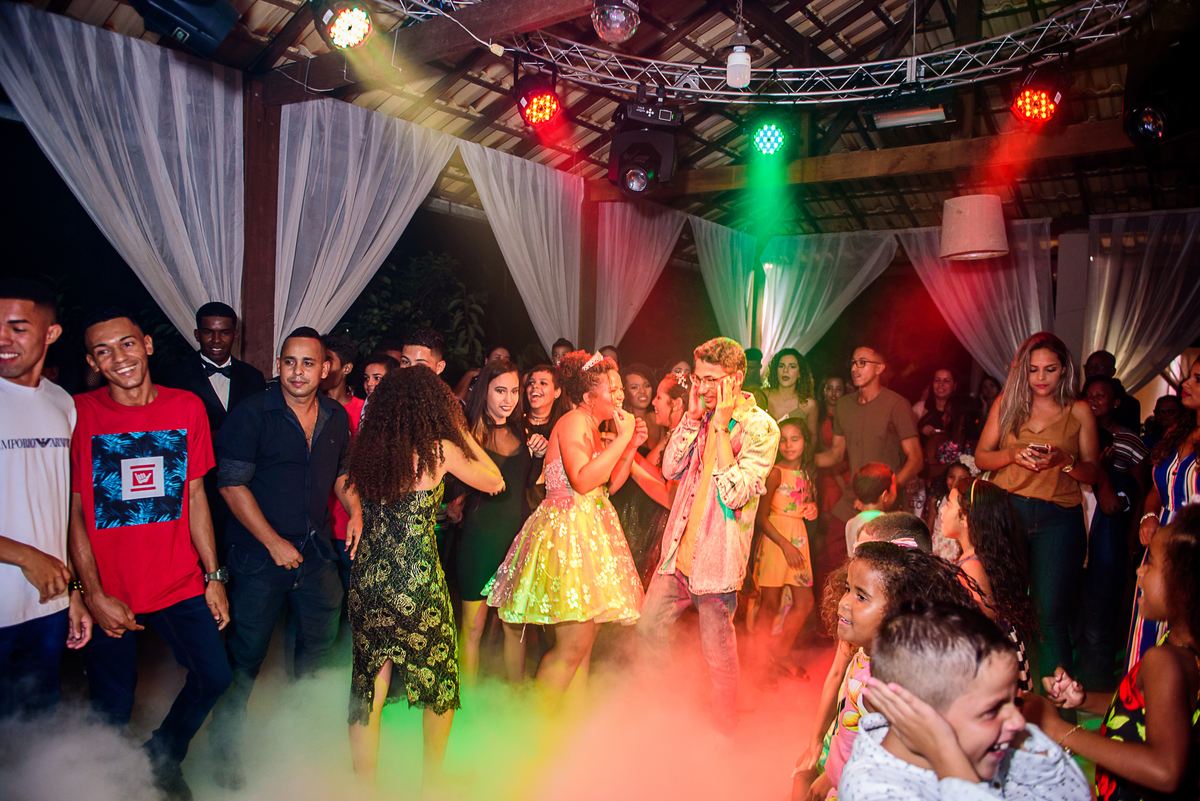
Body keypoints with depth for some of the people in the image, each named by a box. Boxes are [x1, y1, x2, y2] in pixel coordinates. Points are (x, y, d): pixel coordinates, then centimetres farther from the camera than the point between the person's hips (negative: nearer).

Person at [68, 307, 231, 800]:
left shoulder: (187, 408, 0)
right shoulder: (78, 414, -8)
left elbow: (195, 495, 5)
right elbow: (73, 511, -6)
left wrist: (213, 577, 3)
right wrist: (95, 595, -11)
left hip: (180, 584, 3)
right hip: (109, 595, -2)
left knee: (213, 677, 6)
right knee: (113, 708, 7)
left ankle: (161, 760, 34)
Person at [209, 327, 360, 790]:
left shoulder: (337, 418, 5)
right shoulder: (252, 414, -11)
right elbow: (232, 484, -12)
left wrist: (355, 510, -1)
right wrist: (274, 542, -15)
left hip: (318, 552, 5)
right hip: (260, 556, -5)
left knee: (319, 643, 16)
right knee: (246, 655, 6)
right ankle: (225, 748, 27)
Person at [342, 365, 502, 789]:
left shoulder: (367, 449, 1)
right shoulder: (439, 449, -10)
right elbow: (494, 480, 3)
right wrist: (461, 432, 8)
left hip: (367, 579, 4)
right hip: (417, 581, -4)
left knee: (369, 690, 14)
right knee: (440, 681, 18)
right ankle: (432, 782, 34)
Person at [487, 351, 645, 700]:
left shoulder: (591, 427, 17)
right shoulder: (574, 422, -12)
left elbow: (610, 484, 19)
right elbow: (582, 481, -26)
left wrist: (630, 448, 7)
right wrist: (621, 438, -19)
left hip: (588, 534, 10)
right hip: (566, 530, -10)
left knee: (584, 643, 10)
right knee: (574, 644, -10)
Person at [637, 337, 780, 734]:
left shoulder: (761, 428, -14)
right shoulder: (701, 417, 6)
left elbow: (733, 493, -23)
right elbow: (670, 468, -2)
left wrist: (720, 426, -21)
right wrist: (694, 416, -8)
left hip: (718, 555, -6)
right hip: (680, 547, 6)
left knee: (718, 655, 6)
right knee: (650, 626, 15)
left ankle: (723, 731, 30)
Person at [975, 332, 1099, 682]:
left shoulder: (1079, 411, 6)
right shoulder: (1006, 403, 9)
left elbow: (1091, 472, 6)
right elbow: (981, 457, 9)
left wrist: (1064, 460, -14)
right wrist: (1013, 455, -10)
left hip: (1058, 518, -1)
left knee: (1051, 615, -5)